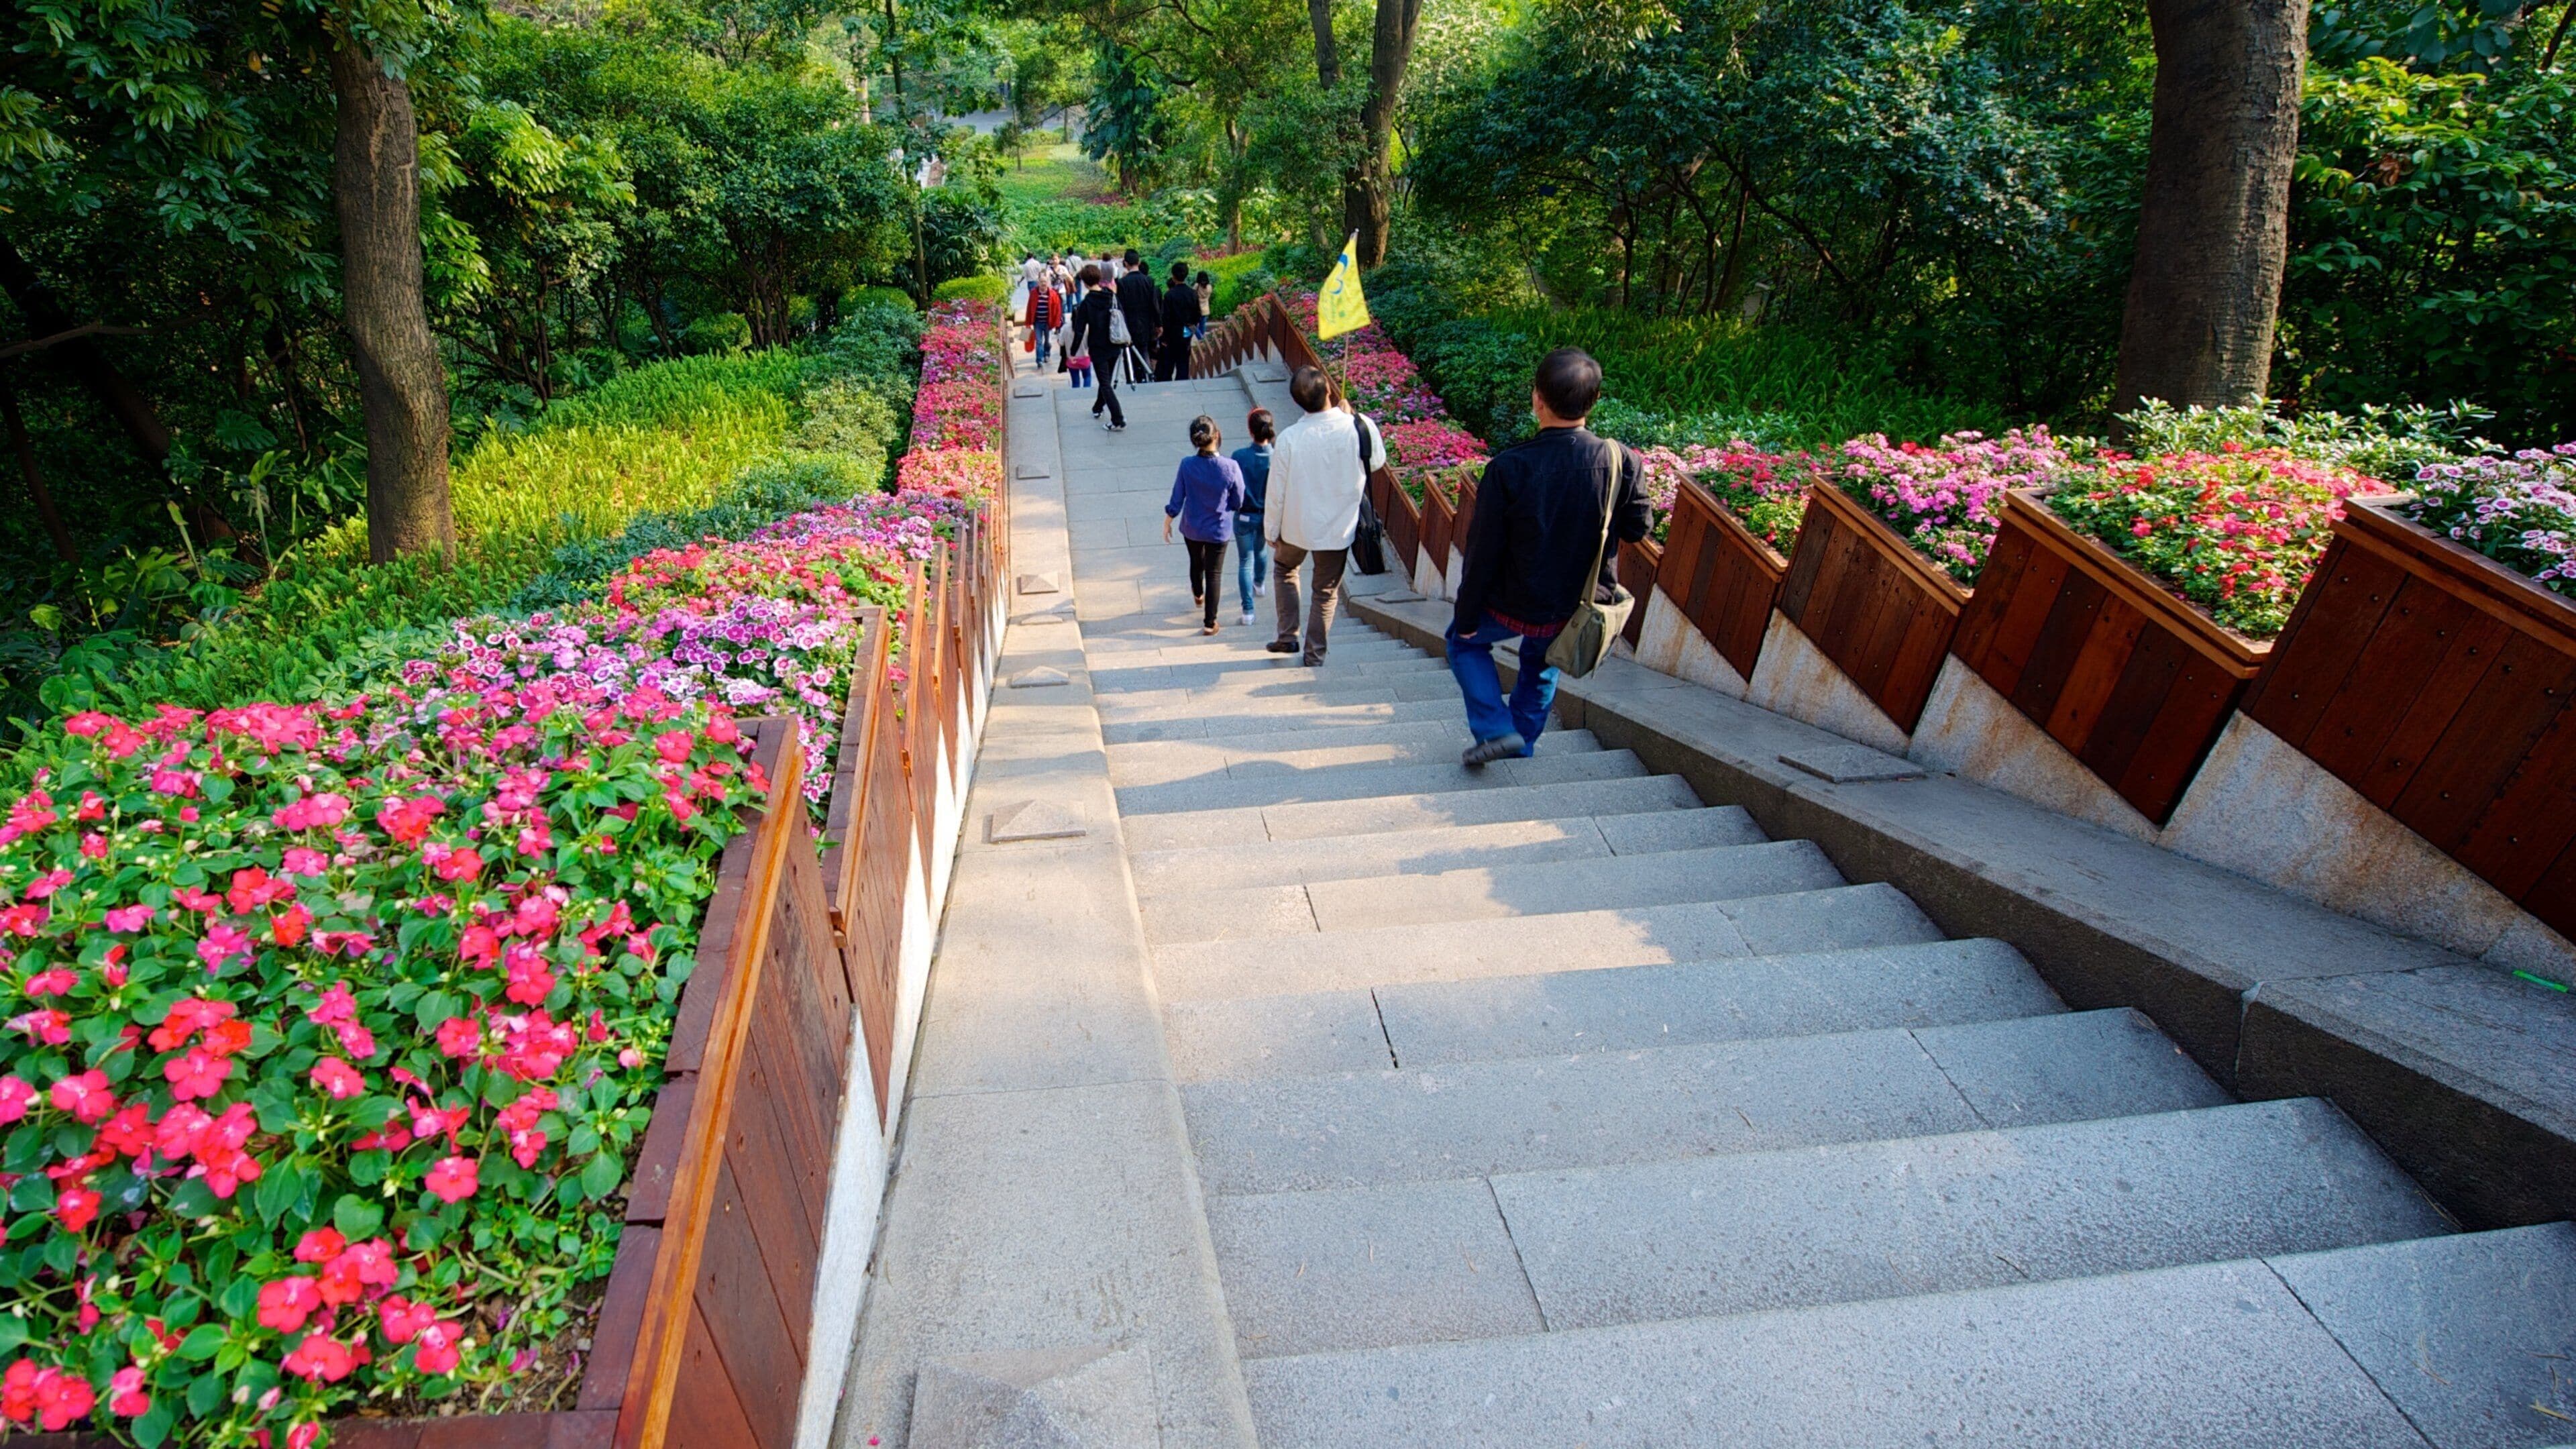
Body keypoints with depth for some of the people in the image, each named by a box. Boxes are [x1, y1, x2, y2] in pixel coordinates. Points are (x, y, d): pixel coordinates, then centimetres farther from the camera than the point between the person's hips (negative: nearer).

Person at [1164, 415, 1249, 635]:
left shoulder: (1187, 465, -20)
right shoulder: (1230, 468, -24)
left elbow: (1176, 502, -11)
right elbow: (1238, 503, -12)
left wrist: (1167, 524, 6)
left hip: (1192, 528, 2)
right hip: (1219, 530, -2)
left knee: (1196, 563, 29)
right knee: (1214, 574, 12)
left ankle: (1198, 595, 58)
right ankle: (1209, 623, 16)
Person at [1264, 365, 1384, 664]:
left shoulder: (1289, 438, -20)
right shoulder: (1361, 428, -20)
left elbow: (1276, 492, -11)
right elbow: (1377, 461, 3)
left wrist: (1271, 531, 5)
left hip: (1297, 527, 0)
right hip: (1339, 528, 0)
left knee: (1284, 568, 29)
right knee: (1326, 592, 19)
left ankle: (1287, 637, 27)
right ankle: (1315, 653, 27)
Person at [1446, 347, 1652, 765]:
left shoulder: (1509, 468, -26)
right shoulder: (1622, 461, -19)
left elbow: (1483, 551, -17)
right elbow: (1639, 526, -2)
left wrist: (1466, 618, -5)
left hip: (1516, 607, -3)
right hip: (1581, 607, 4)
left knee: (1464, 641, 27)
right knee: (1541, 665, 33)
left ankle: (1496, 730, 15)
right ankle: (1522, 743, 48)